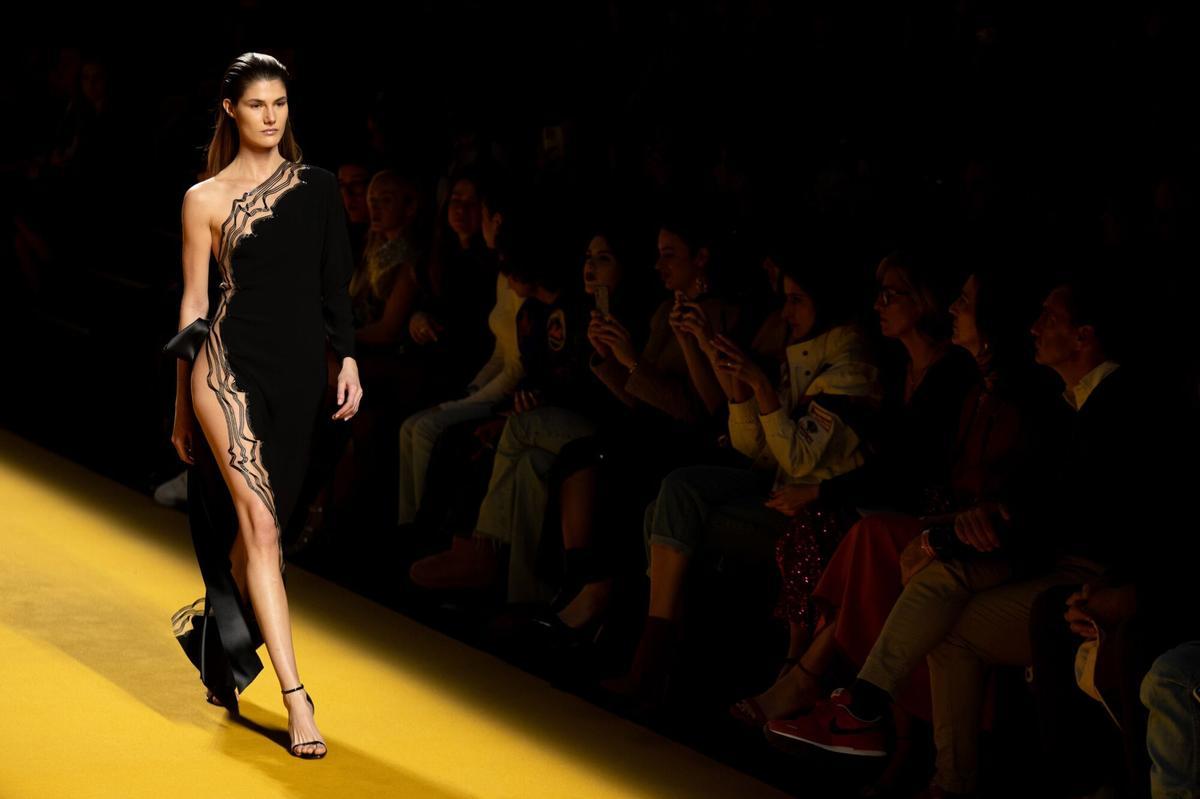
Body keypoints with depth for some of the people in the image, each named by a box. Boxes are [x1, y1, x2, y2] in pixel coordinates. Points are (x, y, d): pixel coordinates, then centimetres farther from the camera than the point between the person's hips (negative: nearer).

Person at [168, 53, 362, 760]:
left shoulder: (318, 187, 10)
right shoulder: (206, 199, 3)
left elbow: (336, 285, 12)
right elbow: (194, 302, 5)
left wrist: (349, 360, 2)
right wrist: (183, 404, 6)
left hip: (299, 371, 4)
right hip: (231, 364, -4)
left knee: (259, 527, 9)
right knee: (259, 522, -13)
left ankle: (221, 647, 35)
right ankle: (295, 695, -15)